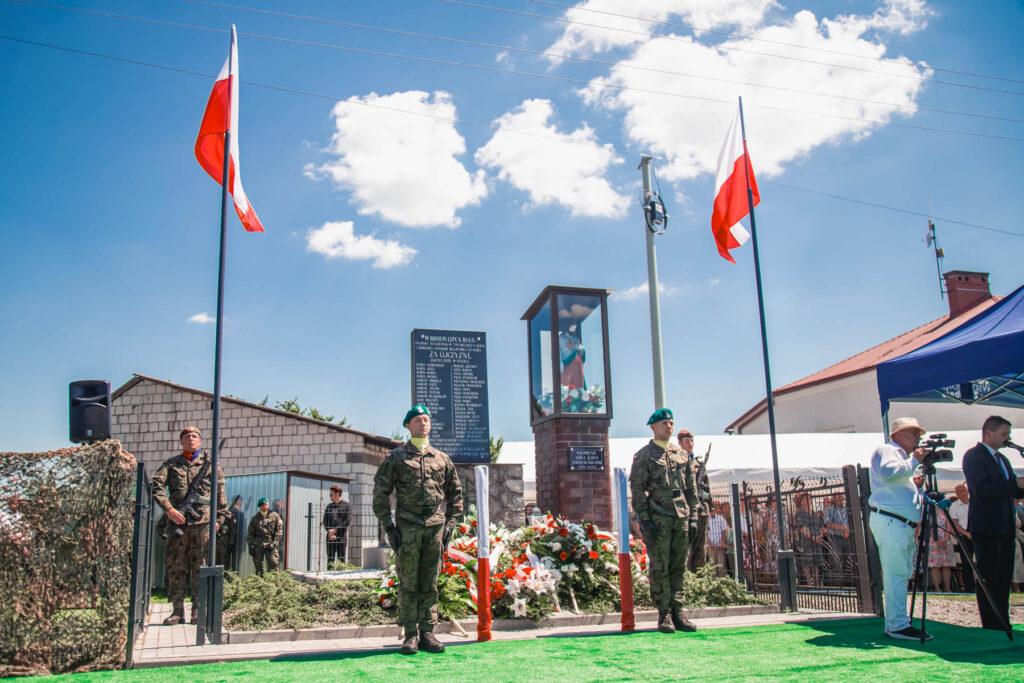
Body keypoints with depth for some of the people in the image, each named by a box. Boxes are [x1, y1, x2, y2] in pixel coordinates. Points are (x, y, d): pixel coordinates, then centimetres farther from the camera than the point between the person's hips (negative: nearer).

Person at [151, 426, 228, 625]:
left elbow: (220, 491, 7)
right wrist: (168, 508, -14)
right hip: (177, 521, 2)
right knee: (175, 566, 4)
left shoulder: (210, 462, 9)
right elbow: (156, 485, 0)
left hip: (202, 521, -1)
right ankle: (177, 610, 11)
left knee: (200, 566, 0)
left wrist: (219, 517, 1)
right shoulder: (171, 464, 12)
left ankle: (198, 609, 7)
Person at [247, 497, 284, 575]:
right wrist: (250, 545, 2)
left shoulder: (275, 516, 5)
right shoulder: (255, 518, 12)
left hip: (270, 545, -2)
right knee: (258, 566, 5)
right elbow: (250, 533, 14)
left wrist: (274, 543, -10)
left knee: (274, 564, -11)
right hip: (258, 545, 2)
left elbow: (279, 531, 0)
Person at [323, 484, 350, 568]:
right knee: (330, 559, 4)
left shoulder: (346, 506, 1)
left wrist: (335, 530, -12)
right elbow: (325, 521, 8)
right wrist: (330, 532, -7)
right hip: (330, 538, 4)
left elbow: (347, 521, -6)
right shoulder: (329, 506, 15)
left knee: (341, 559, -1)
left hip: (341, 537, -4)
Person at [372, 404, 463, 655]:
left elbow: (455, 493, 19)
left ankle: (427, 634, 12)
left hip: (435, 526, 3)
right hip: (407, 527, -3)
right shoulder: (395, 458, 4)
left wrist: (450, 524, 10)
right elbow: (380, 493, 2)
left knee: (430, 583, 6)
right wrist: (388, 527, -5)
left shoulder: (441, 458, 13)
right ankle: (410, 635, 7)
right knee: (409, 583, 0)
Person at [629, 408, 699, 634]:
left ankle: (677, 612, 13)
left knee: (678, 567, 7)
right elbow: (637, 490, -4)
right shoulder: (643, 456, 1)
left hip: (681, 518, 5)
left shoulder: (683, 455, 16)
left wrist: (693, 518, 9)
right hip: (657, 519, -5)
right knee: (660, 568, -2)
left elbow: (692, 489, 17)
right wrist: (644, 521, -12)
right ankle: (664, 615, 4)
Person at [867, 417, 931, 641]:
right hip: (889, 521, -10)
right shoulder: (886, 450, -1)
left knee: (901, 575, 10)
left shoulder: (904, 457, 29)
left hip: (904, 525, 10)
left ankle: (894, 623, 15)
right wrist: (914, 461, -12)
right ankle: (898, 625, -11)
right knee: (896, 574, -11)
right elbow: (888, 471, -23)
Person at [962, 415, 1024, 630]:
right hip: (986, 527, -8)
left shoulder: (1002, 459, 19)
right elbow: (981, 488, -21)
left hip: (1005, 528, 8)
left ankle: (1003, 625, 18)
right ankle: (992, 628, 3)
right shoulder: (973, 456, -7)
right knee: (988, 580, -2)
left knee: (1004, 579, 11)